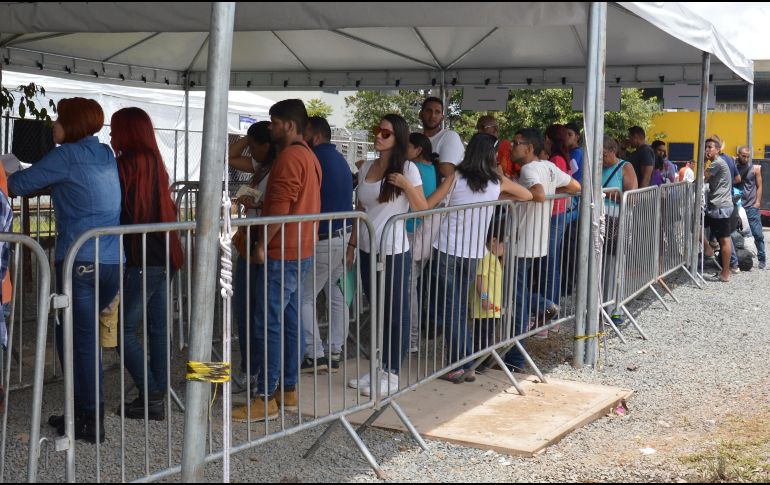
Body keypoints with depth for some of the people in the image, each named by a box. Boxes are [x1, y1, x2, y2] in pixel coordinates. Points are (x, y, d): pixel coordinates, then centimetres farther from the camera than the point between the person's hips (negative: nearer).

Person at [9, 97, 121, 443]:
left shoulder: (67, 155, -5)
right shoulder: (106, 155, 16)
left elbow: (19, 185, -2)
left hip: (80, 262, -7)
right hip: (113, 263, 7)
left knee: (79, 341, 1)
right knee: (76, 335, 18)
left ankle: (92, 423, 4)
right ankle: (82, 411, 23)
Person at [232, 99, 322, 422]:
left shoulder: (289, 157, -15)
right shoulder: (309, 156, 17)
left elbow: (280, 207, -21)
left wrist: (262, 244, -15)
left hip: (281, 254, -10)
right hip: (301, 251, 10)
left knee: (267, 325, -7)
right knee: (289, 322, 13)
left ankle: (266, 398, -5)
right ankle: (288, 390, 19)